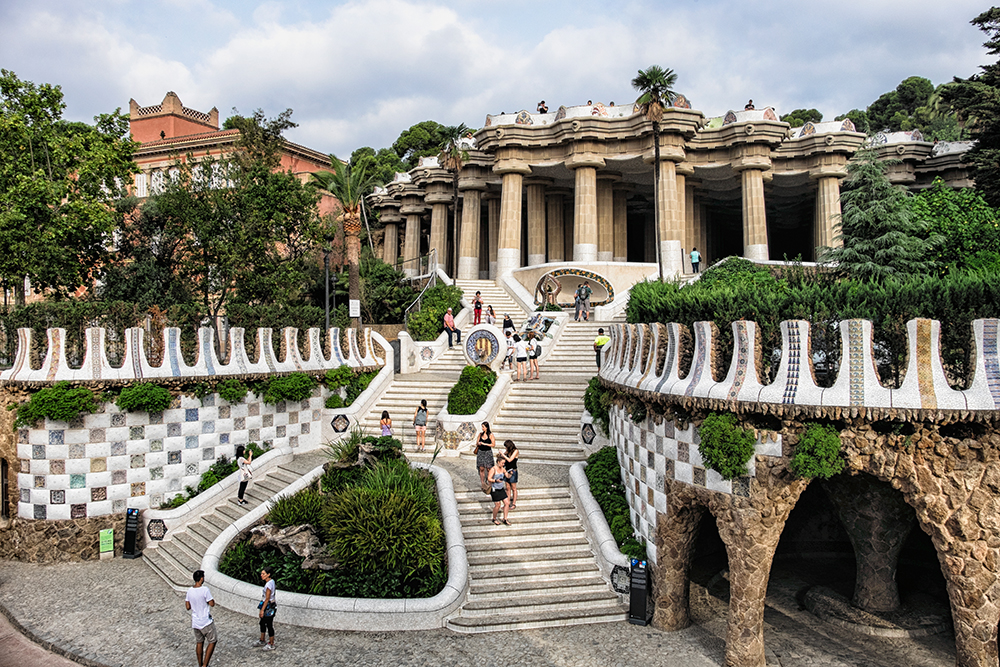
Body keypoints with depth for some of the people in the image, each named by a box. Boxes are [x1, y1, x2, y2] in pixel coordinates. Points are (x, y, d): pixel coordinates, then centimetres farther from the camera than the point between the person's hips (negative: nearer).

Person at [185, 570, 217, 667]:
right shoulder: (205, 590, -21)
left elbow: (188, 607, 5)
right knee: (212, 641, 8)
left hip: (195, 622, 6)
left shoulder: (189, 591, -3)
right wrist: (212, 599, 3)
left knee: (199, 642, 20)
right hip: (206, 622, -6)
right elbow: (212, 604, -16)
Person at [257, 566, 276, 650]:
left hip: (268, 607, -10)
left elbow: (267, 598, -22)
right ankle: (262, 641, 38)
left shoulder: (269, 584, -24)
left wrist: (262, 610, -18)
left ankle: (271, 645, 13)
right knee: (262, 623, 22)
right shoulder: (271, 581, 5)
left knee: (269, 625, 2)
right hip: (267, 606, 10)